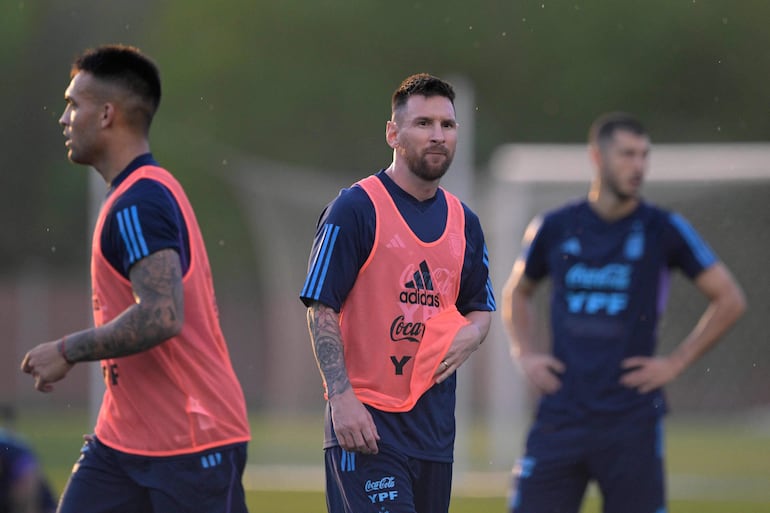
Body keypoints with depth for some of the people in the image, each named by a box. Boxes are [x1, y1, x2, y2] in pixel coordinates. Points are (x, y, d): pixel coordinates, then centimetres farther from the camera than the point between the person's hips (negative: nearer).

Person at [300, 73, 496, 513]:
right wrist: (341, 397, -18)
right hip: (366, 419, -7)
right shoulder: (355, 209, -7)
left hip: (434, 423, 7)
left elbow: (481, 307, 23)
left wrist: (469, 337, -2)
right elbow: (321, 309, -9)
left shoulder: (464, 222, 13)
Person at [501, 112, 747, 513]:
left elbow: (729, 300, 4)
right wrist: (527, 355, 9)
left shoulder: (663, 230, -1)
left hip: (632, 419, -2)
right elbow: (517, 293, 24)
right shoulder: (554, 228, 5)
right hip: (561, 415, 2)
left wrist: (675, 363, -2)